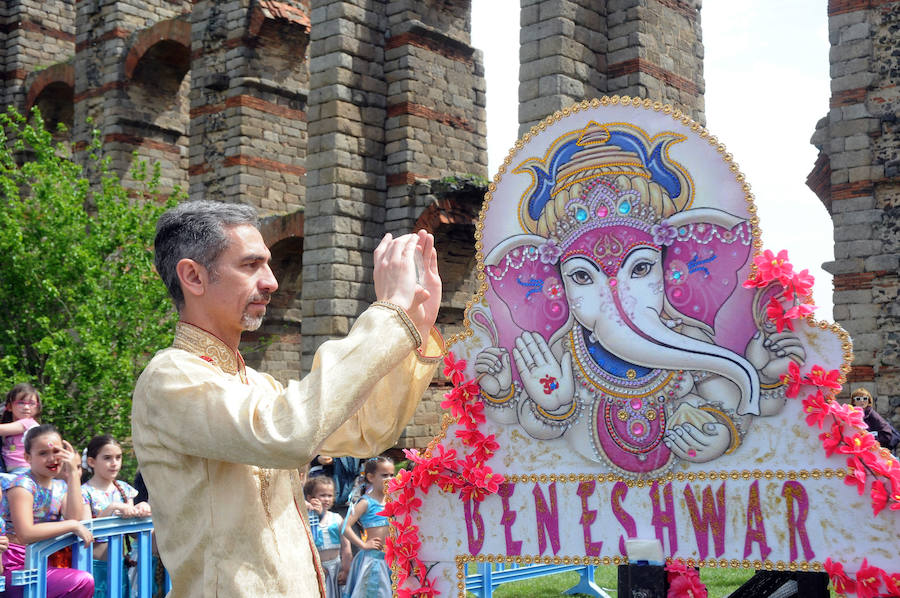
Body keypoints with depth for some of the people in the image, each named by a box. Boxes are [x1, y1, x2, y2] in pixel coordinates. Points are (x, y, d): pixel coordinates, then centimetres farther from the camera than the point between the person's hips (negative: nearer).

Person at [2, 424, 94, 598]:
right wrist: (72, 525, -19)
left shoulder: (60, 487, 11)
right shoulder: (23, 484, -11)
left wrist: (73, 474, -6)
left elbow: (76, 518, -7)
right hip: (16, 568, -7)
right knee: (83, 581, -23)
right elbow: (25, 534, -24)